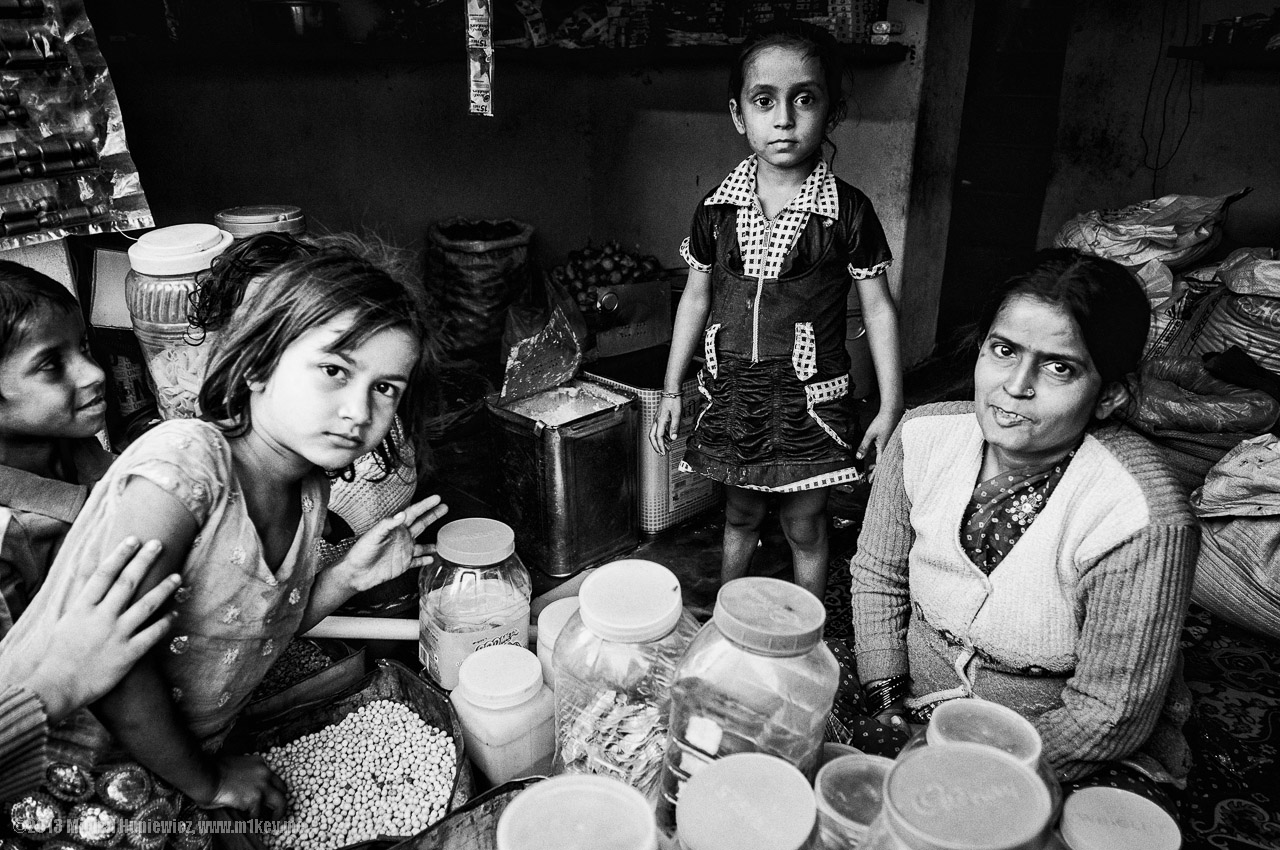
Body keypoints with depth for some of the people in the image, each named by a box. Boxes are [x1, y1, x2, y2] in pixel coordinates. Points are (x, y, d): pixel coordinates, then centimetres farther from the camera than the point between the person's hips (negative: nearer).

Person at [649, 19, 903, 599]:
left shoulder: (848, 212, -8)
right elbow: (696, 297, 8)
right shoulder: (717, 209, -1)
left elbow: (878, 307, -2)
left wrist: (891, 407, -3)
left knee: (805, 526, 10)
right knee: (740, 516, 18)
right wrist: (670, 390, 11)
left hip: (809, 398, -2)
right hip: (731, 394, 3)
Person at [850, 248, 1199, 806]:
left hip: (1078, 768, -3)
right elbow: (877, 574, 2)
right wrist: (886, 703, -6)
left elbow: (1109, 715, -18)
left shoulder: (1142, 523, -26)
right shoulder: (924, 435, -11)